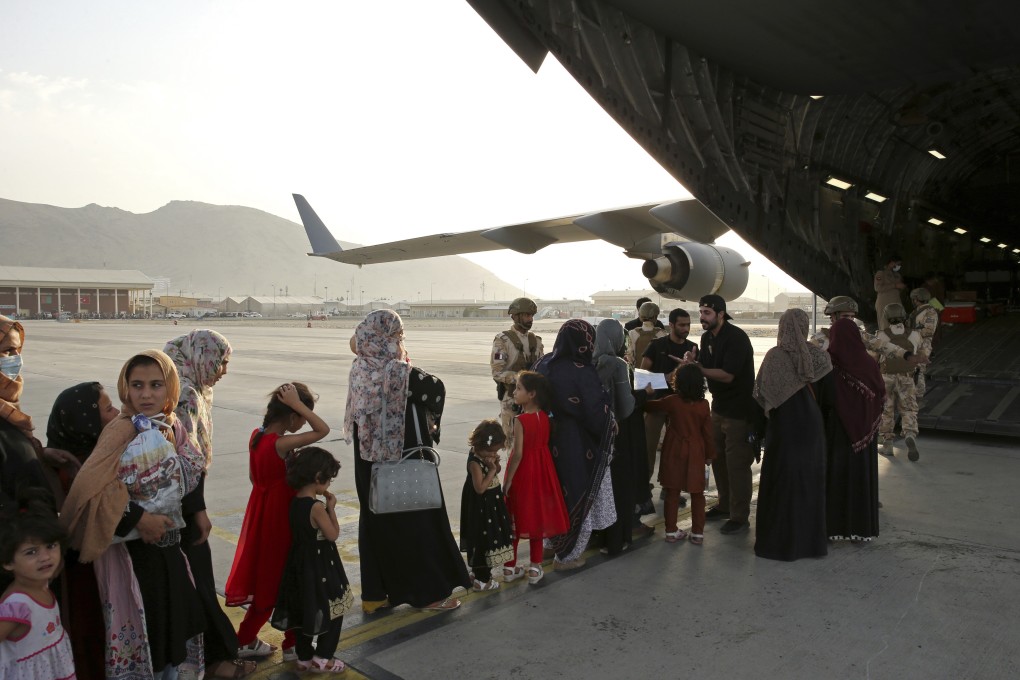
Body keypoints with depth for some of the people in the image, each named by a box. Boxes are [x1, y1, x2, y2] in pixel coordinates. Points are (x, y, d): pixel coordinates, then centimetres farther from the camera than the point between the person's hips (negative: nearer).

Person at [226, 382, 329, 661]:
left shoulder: (257, 435, 0)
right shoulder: (281, 444, -26)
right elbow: (323, 430, -31)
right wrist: (297, 404, -28)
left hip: (262, 510, 8)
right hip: (280, 515, -8)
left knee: (267, 578, 20)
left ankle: (246, 639, 31)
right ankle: (292, 645, 22)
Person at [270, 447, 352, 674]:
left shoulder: (295, 502, 1)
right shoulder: (316, 506, -24)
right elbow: (333, 534, -16)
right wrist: (331, 508, -11)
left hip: (301, 564, 8)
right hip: (320, 566, -8)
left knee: (304, 610, 18)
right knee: (332, 611, 8)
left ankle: (304, 657, 29)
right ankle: (321, 659, 15)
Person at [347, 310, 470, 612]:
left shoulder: (358, 369, -3)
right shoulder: (401, 373, -21)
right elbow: (437, 389, -12)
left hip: (369, 461, 7)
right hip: (406, 461, -6)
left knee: (374, 519, 16)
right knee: (418, 519, 7)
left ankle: (375, 592, 27)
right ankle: (428, 592, 19)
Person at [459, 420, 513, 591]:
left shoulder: (487, 456, 1)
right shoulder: (475, 462, -24)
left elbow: (495, 475, 12)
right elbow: (480, 488, -28)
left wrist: (496, 466, -9)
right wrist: (492, 470, -25)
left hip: (492, 503, 9)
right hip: (481, 507, -9)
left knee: (488, 539, 19)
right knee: (485, 539, 0)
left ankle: (478, 572, 35)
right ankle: (481, 580, 13)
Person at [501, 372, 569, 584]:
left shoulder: (520, 420, -20)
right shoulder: (544, 416, -2)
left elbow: (517, 454, -20)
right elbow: (543, 443, 6)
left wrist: (507, 481, -14)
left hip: (523, 471, -5)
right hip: (541, 470, 5)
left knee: (516, 519, 9)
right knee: (537, 516, 14)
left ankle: (510, 567, 20)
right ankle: (535, 568, 21)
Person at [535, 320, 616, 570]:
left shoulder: (544, 365, -2)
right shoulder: (584, 373, -22)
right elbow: (597, 415, -17)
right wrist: (610, 423, 1)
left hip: (549, 439, 7)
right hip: (576, 444, -6)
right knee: (576, 494, 9)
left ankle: (553, 543, 38)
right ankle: (568, 554, 22)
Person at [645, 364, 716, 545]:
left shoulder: (672, 401, -9)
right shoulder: (703, 405, -7)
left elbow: (650, 406, 5)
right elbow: (708, 432, -3)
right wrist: (710, 454, 8)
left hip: (674, 452, 0)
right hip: (696, 453, 0)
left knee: (672, 492, 10)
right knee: (697, 494, 10)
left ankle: (671, 530, 15)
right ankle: (698, 533, 15)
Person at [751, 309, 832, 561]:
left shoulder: (773, 356, -9)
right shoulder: (819, 357, -4)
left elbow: (761, 396, -8)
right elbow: (828, 398, -1)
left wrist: (759, 431, 0)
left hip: (781, 429, -2)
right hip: (811, 427, 2)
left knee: (780, 483, 7)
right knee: (809, 482, 13)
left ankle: (779, 541, 13)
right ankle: (810, 539, 21)